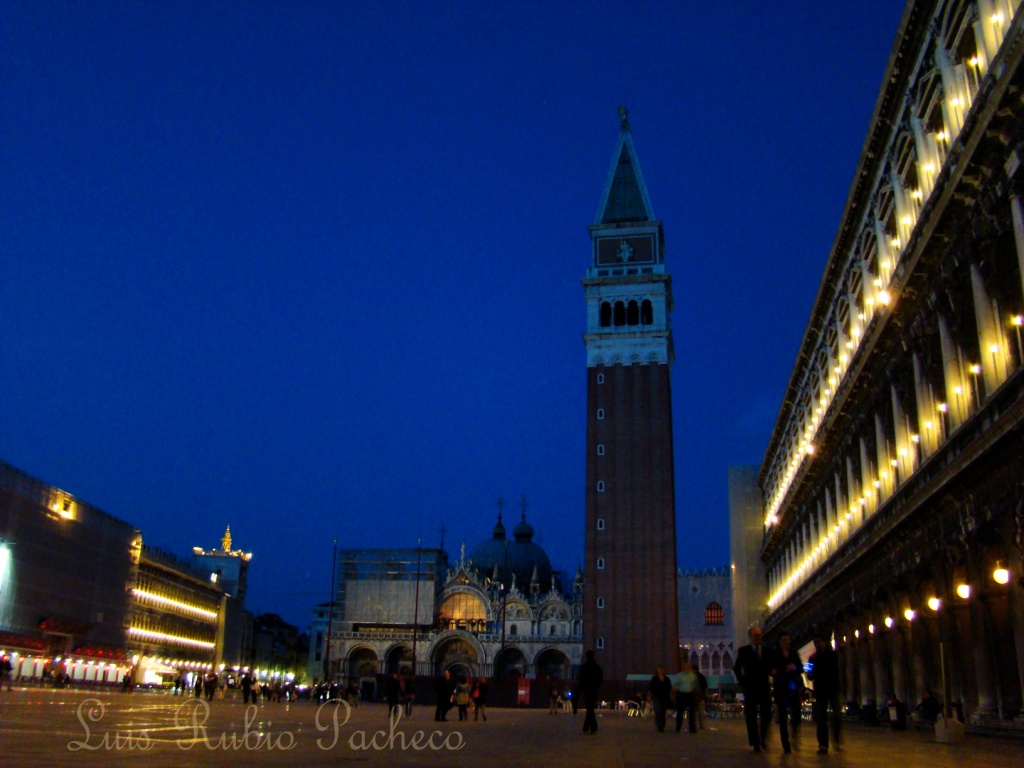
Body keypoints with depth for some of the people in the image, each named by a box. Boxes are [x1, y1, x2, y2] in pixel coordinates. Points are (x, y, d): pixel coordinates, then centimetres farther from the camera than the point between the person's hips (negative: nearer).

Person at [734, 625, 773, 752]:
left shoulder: (767, 651, 11)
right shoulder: (743, 651, 3)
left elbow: (770, 668, 14)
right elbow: (737, 668, 4)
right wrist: (742, 682, -3)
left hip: (764, 688, 2)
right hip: (750, 689, -2)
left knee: (767, 715, -3)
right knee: (751, 717, 0)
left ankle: (763, 738, 19)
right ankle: (756, 744, 6)